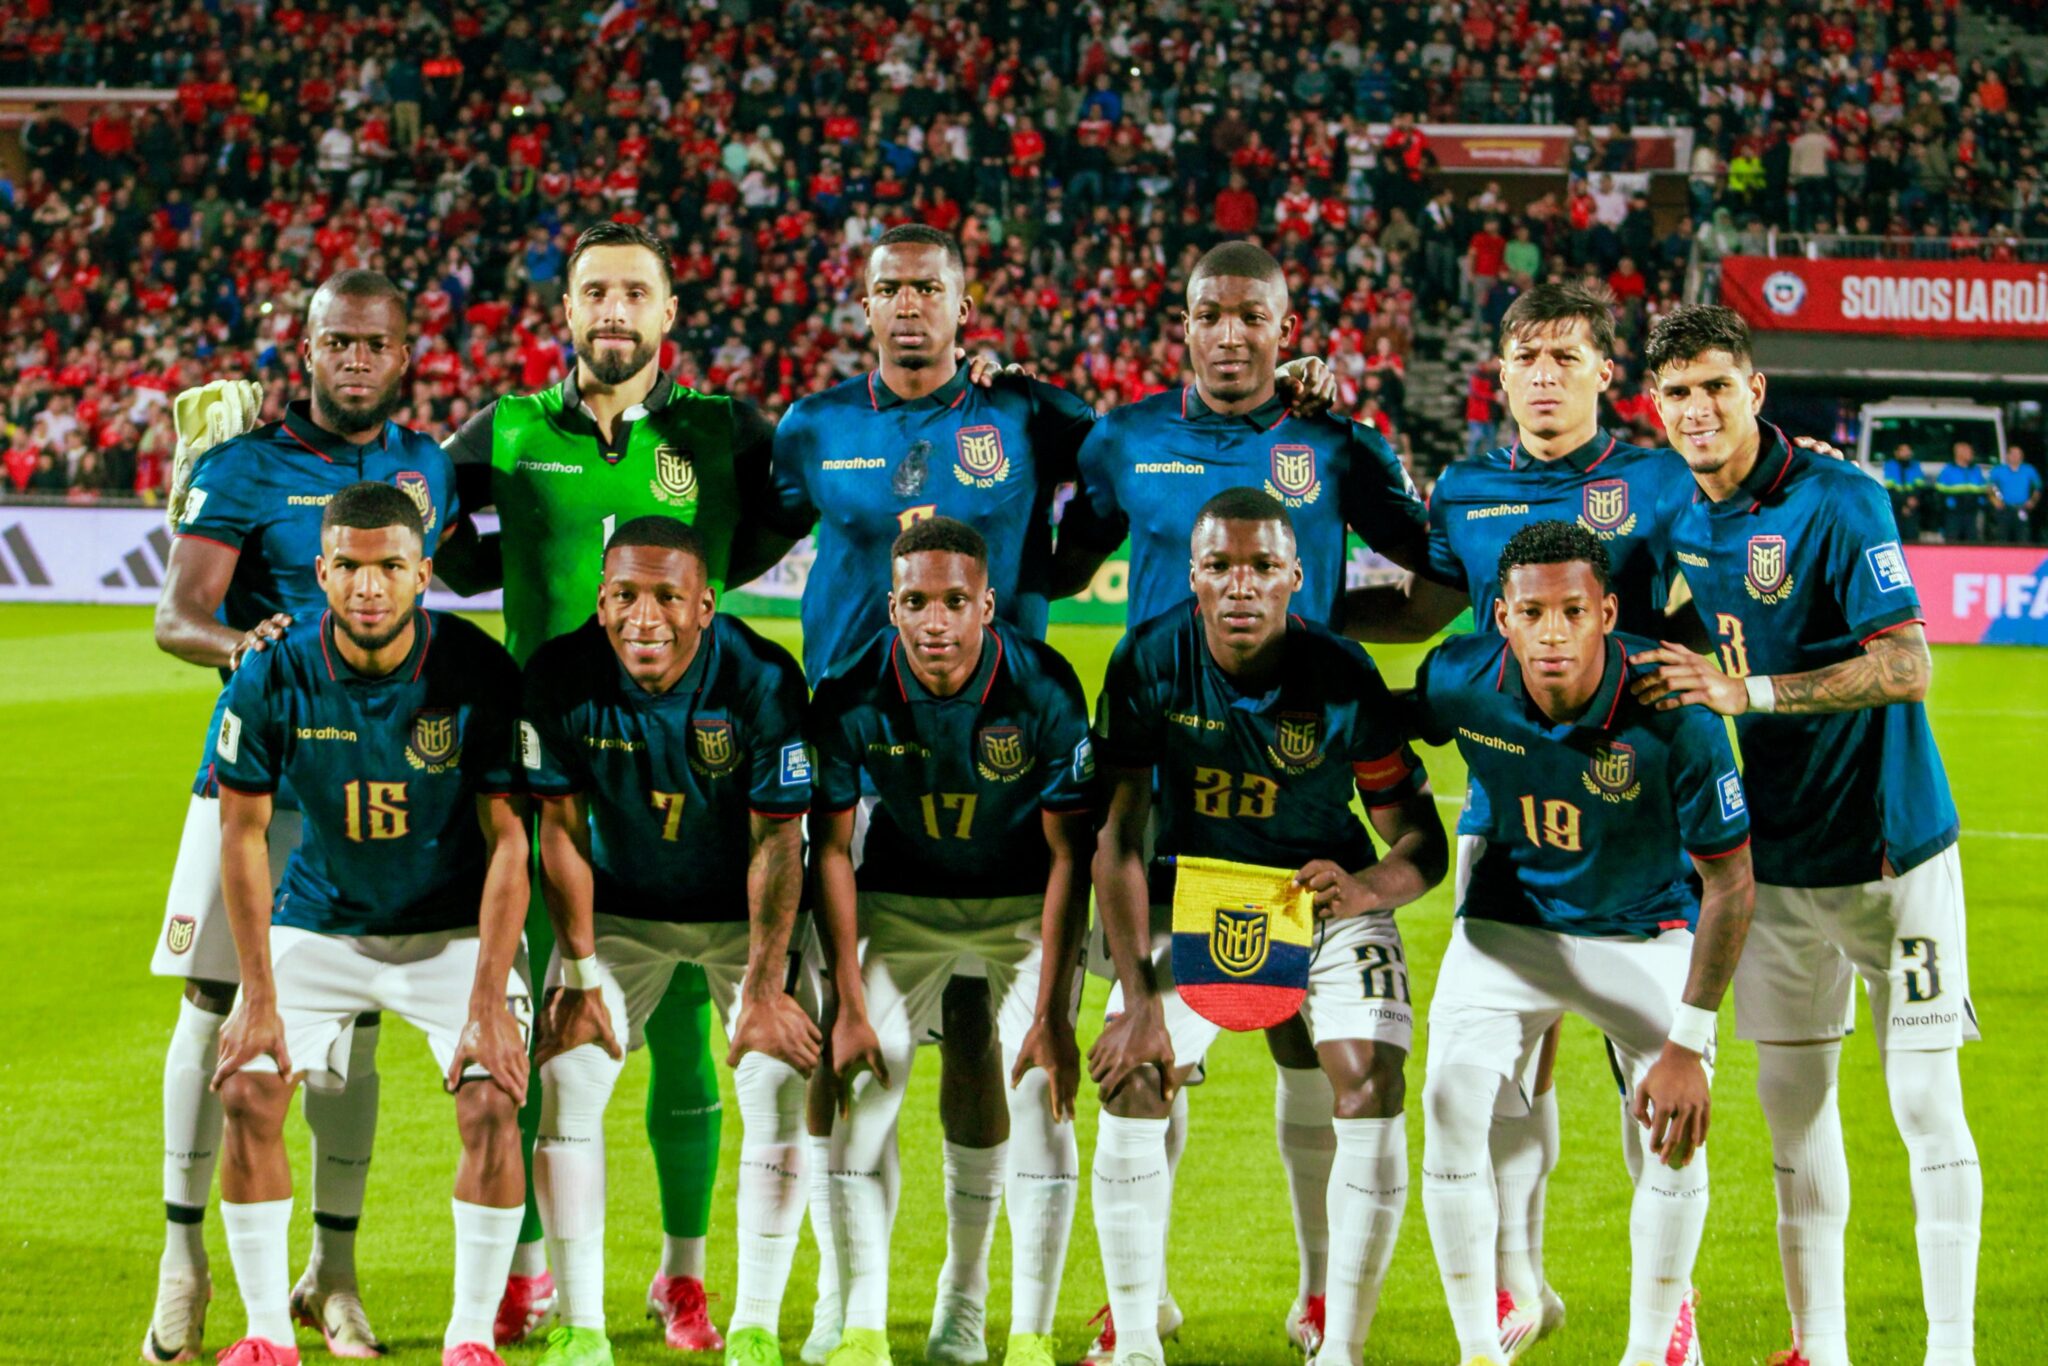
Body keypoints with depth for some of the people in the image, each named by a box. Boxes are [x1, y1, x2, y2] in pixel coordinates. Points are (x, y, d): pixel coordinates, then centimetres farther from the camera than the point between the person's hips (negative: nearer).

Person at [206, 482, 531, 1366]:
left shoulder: (478, 674, -20)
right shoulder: (274, 678, -16)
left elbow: (509, 843, -16)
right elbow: (242, 835, -8)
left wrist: (487, 1004, -21)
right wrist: (259, 996, -13)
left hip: (454, 927, -1)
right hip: (319, 923, 2)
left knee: (492, 1102, -19)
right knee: (247, 1092, -14)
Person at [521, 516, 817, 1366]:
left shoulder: (760, 681, -25)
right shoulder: (562, 677, -20)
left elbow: (777, 843, -19)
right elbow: (561, 828, -11)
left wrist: (763, 988, -21)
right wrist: (581, 973, -12)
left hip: (740, 910, -1)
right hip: (619, 905, 1)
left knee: (780, 1086, -14)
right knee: (568, 1081, -10)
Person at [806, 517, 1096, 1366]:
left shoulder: (1044, 690, -23)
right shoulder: (852, 695, -20)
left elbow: (1070, 854, -18)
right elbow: (831, 849, -10)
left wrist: (1052, 1014, -21)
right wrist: (849, 1005, -13)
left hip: (1025, 905, -1)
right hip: (901, 900, 1)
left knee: (1040, 1094, -14)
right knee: (860, 1090, -9)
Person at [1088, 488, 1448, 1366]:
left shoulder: (1343, 678, -20)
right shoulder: (1149, 665, -18)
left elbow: (1424, 841, -15)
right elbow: (1118, 840, -15)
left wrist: (1368, 888, -39)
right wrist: (1140, 998, -22)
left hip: (1328, 895, -1)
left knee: (1371, 1093, -18)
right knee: (1131, 1092, -12)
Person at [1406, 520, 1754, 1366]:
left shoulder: (1672, 710, -29)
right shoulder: (1459, 682, -21)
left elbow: (1730, 881, -21)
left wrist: (1689, 1043, -22)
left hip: (1647, 934, -2)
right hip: (1509, 922, 2)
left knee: (1675, 1134, -16)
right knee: (1451, 1104, -15)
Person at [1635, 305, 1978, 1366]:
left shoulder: (1836, 503, -15)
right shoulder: (1678, 520, 5)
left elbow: (1907, 668, -23)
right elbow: (1677, 675, 21)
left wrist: (1748, 693, -28)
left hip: (1889, 847, -6)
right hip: (1775, 854, 6)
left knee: (1926, 1105, -6)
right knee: (1791, 1096, 8)